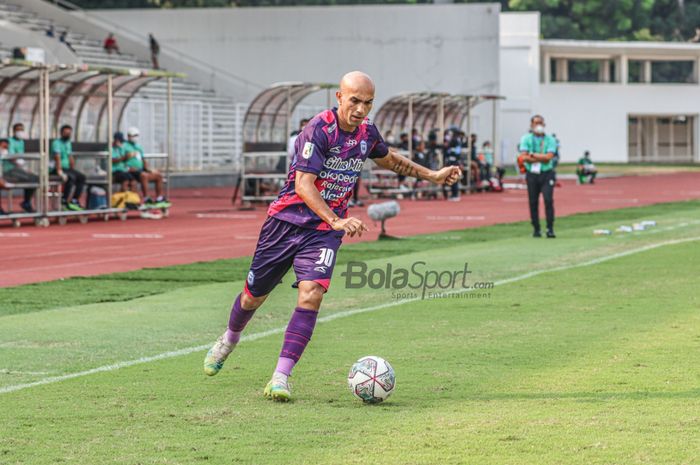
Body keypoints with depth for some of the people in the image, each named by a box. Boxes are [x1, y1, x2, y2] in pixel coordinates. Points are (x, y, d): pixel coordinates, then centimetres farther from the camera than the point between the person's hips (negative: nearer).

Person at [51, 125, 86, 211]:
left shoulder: (68, 143, 17)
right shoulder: (57, 143, -11)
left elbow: (70, 158, 22)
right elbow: (57, 157, -22)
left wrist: (73, 170, 13)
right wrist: (59, 171, -31)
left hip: (66, 168, 9)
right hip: (55, 169, -9)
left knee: (81, 177, -8)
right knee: (71, 177, -32)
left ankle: (74, 200, -6)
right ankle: (65, 202, -28)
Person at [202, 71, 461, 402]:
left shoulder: (366, 132, 0)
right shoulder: (319, 130, -21)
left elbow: (388, 159, 25)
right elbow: (303, 184, -29)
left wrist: (431, 176, 26)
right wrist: (335, 220, -40)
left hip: (325, 231, 3)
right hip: (287, 221, -3)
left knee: (311, 294, -20)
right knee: (253, 296, 11)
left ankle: (281, 378, -19)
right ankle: (229, 339, 44)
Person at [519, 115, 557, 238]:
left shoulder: (550, 140, 1)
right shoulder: (526, 139, 2)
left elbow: (549, 157, -12)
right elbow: (524, 157, -9)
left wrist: (533, 155, -10)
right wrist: (541, 158, -12)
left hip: (547, 174, -1)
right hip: (532, 174, 1)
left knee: (548, 199, -13)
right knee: (533, 202, 3)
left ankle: (550, 228, -10)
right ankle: (536, 229, 13)